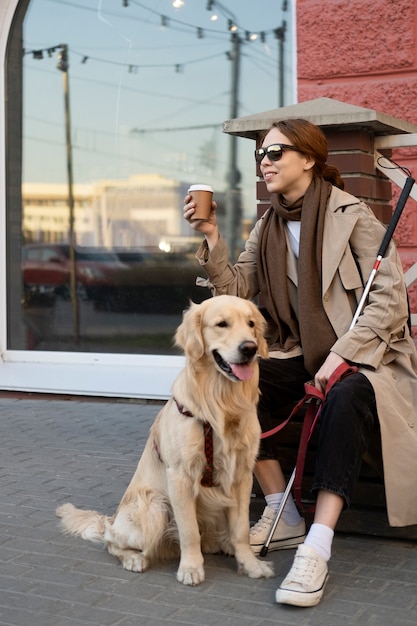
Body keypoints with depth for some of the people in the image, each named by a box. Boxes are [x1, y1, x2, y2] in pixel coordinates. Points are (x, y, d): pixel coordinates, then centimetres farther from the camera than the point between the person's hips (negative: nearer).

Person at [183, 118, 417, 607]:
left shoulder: (352, 215, -9)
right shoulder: (268, 227, 9)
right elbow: (236, 290, 1)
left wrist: (342, 354, -23)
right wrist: (211, 238, -12)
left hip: (364, 353, -5)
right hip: (301, 353, 6)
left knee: (345, 399, -38)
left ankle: (316, 549, -36)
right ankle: (283, 518, -9)